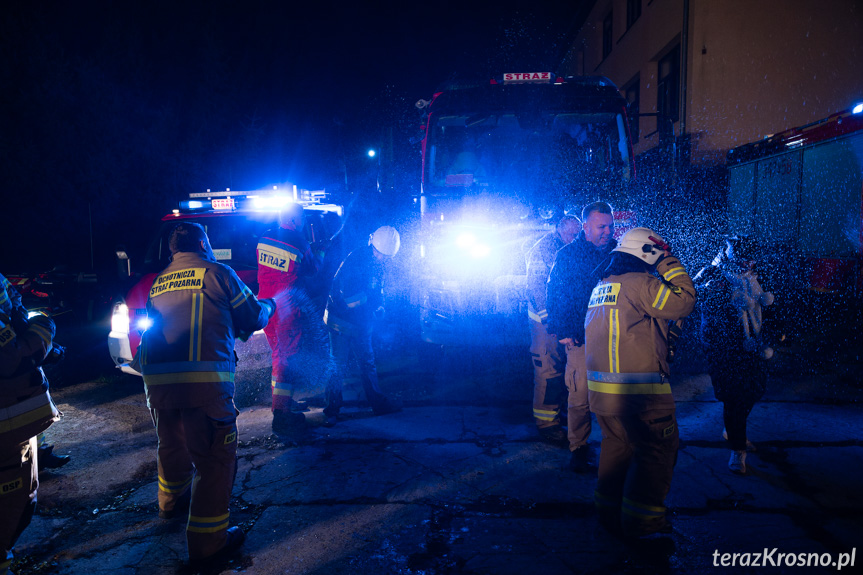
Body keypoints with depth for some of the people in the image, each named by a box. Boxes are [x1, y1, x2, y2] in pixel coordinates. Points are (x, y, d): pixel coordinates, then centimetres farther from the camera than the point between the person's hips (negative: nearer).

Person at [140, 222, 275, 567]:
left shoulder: (158, 282, 20)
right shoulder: (217, 272, 3)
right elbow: (252, 318, 8)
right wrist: (269, 305, 31)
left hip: (156, 379, 7)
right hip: (203, 379, -6)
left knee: (172, 445, 28)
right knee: (215, 458, 3)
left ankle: (171, 501, 52)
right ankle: (207, 542, 7)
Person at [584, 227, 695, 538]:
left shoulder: (601, 284, 14)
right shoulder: (640, 283, -12)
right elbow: (684, 302, -11)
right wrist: (671, 266, -1)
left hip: (601, 387, 9)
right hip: (638, 390, -8)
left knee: (617, 444, 21)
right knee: (657, 449, 4)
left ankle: (609, 510, 29)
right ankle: (641, 522, 8)